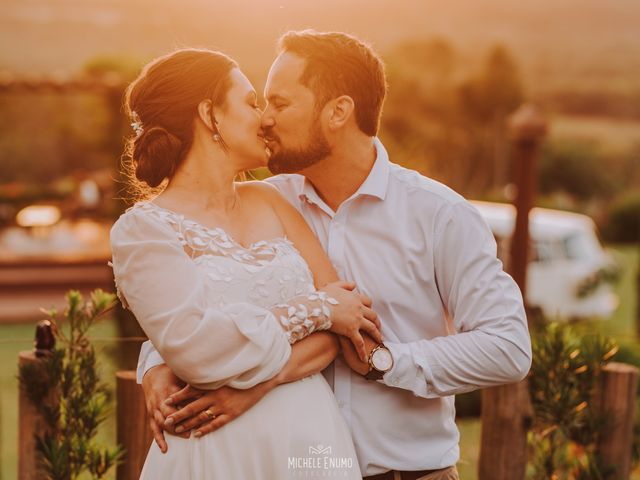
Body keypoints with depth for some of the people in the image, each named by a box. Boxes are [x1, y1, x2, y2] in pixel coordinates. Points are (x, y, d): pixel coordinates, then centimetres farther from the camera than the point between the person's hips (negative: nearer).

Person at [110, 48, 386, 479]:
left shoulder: (267, 200, 8)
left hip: (316, 438, 5)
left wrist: (258, 383, -16)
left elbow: (346, 311, -1)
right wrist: (316, 309, -12)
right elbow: (194, 346, -20)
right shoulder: (142, 228, -6)